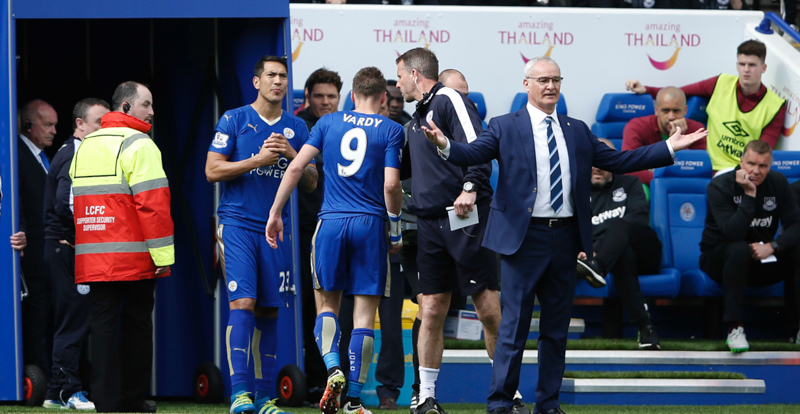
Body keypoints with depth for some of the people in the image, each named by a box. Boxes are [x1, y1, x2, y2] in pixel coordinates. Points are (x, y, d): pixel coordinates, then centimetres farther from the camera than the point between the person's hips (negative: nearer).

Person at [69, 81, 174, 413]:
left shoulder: (84, 146, 16)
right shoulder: (139, 145, -8)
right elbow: (152, 202, -15)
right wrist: (163, 254, -14)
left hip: (93, 257, 5)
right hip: (135, 258, -5)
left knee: (103, 321, 3)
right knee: (136, 323, 6)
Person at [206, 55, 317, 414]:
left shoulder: (296, 128, 12)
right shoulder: (234, 120, 2)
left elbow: (311, 183, 12)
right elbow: (212, 170, -4)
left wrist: (292, 156, -6)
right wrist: (258, 160, -12)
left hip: (276, 229, 4)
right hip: (237, 225, -4)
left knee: (269, 312, 6)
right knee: (242, 303, -15)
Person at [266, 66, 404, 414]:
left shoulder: (328, 123, 9)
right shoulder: (391, 130, 1)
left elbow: (296, 166, 3)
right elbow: (391, 185, -8)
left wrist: (275, 212, 8)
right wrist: (395, 228, 5)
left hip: (330, 223, 2)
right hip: (370, 226, -2)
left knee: (326, 304, 15)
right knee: (364, 313, 3)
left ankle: (332, 368, -12)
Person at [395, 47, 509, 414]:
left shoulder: (450, 101, -4)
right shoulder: (417, 119, 21)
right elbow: (408, 171, 33)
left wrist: (470, 188, -28)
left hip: (466, 218, -7)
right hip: (430, 225, 7)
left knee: (489, 308, -5)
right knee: (431, 311, 2)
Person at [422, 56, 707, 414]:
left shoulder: (577, 132, 15)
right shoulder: (505, 127, 2)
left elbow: (618, 160, 14)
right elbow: (473, 153, -11)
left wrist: (670, 148, 9)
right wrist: (446, 145, -33)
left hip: (564, 238, 5)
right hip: (524, 237, -4)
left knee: (557, 327, 8)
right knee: (514, 323, -6)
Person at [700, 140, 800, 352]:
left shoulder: (778, 183, -3)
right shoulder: (720, 185, -17)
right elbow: (733, 233, -30)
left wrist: (772, 246, -28)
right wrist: (749, 195, -34)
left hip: (762, 260, 4)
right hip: (719, 258, -4)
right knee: (740, 250, -39)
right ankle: (735, 328, -36)